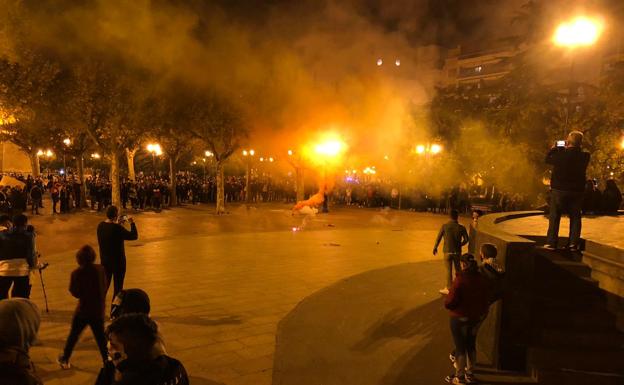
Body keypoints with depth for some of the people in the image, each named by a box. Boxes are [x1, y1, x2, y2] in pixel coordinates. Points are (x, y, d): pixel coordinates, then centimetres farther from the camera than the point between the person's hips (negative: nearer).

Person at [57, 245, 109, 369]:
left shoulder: (77, 273, -13)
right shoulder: (100, 269, -5)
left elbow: (75, 292, -11)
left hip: (83, 310, -2)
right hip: (99, 310, 2)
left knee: (73, 335, 16)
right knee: (100, 336, 11)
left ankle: (65, 359, 27)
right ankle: (107, 360, 13)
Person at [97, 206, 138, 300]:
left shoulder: (100, 225, -5)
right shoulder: (118, 228, -25)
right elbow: (134, 236, -18)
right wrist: (132, 223, -7)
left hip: (104, 260, 7)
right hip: (117, 261, -7)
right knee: (117, 288, 9)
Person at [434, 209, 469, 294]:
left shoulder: (445, 226, -11)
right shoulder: (461, 228, -7)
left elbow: (438, 238, -6)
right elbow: (466, 240, -1)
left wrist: (435, 248, 8)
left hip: (448, 251, -2)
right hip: (457, 251, 2)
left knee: (448, 270, 6)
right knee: (457, 269, 17)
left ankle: (449, 288, 12)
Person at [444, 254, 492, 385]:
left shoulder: (460, 280, -26)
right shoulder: (483, 279, -6)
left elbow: (451, 301, -23)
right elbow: (487, 299, 3)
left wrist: (446, 303, -2)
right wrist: (482, 312, 17)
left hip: (460, 318, -6)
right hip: (477, 317, 6)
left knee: (460, 347, 9)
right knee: (471, 345, 22)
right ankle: (469, 374, 36)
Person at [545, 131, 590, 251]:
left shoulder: (560, 154, -16)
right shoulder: (584, 156, -7)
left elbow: (548, 159, 2)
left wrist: (553, 149, 17)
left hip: (559, 190, -2)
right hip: (577, 191, 2)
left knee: (554, 216, 6)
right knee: (575, 217, 11)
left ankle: (551, 242, 4)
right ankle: (573, 243, 8)